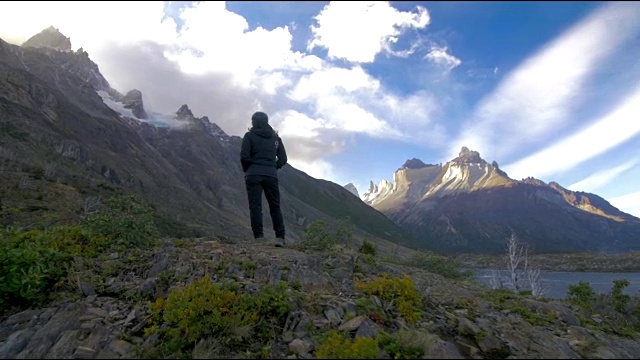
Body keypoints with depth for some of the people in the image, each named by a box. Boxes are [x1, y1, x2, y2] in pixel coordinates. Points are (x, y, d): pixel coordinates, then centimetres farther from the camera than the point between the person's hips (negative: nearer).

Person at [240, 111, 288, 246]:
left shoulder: (249, 136, 3)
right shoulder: (275, 138, 14)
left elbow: (244, 156, -6)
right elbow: (283, 159, 11)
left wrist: (246, 170, 9)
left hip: (254, 175, -3)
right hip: (271, 175, 3)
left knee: (255, 206, -1)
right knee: (275, 207, 8)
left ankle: (259, 237, -9)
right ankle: (280, 237, 1)